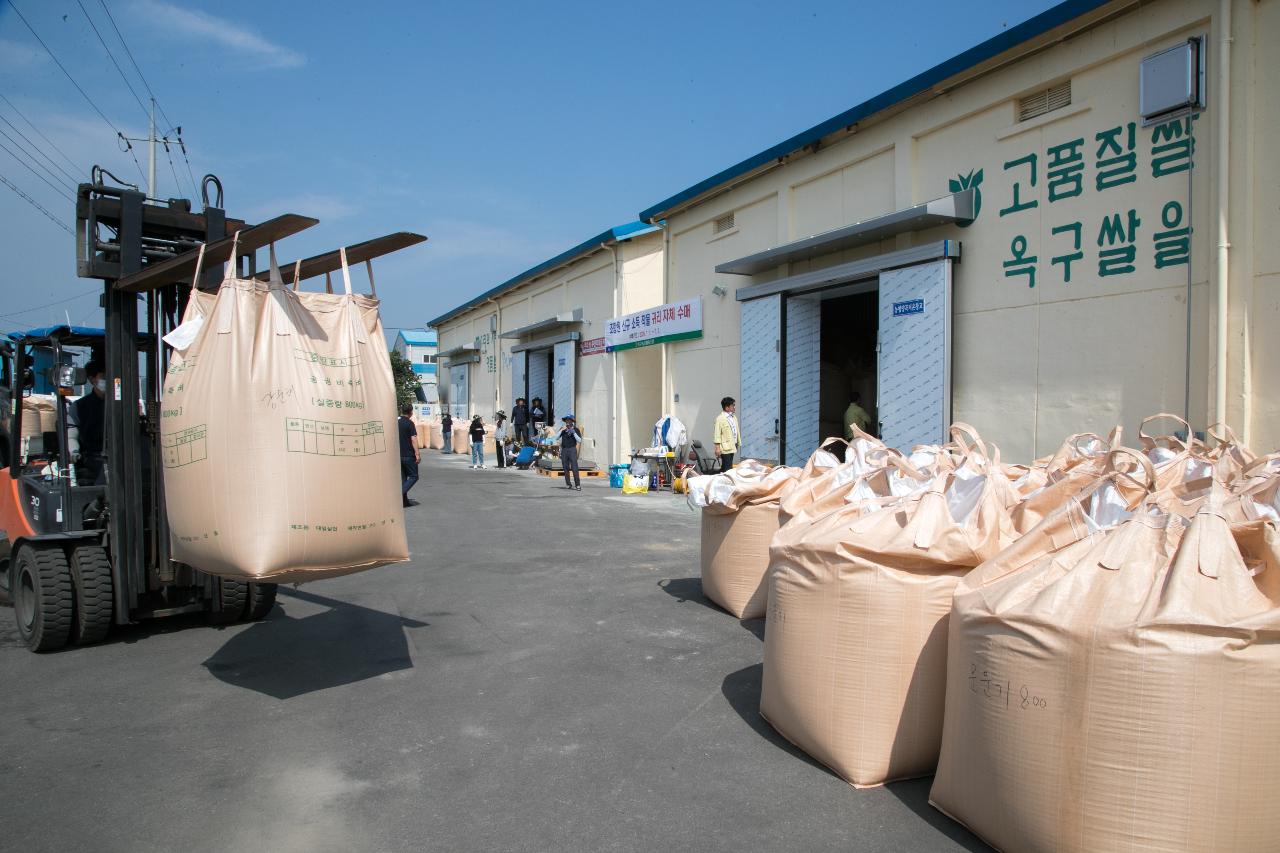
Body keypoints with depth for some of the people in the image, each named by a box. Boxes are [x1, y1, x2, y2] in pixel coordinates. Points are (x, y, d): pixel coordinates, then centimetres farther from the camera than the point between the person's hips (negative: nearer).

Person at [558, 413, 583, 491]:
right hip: (564, 450, 4)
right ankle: (568, 484, 15)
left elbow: (579, 441, -6)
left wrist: (574, 433, -16)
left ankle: (578, 485, -13)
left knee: (574, 468, -11)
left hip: (572, 449, -4)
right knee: (565, 468, 6)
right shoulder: (562, 429, 12)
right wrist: (561, 430, -7)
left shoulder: (576, 430, 3)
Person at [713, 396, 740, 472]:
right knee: (726, 468, -8)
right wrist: (717, 448, -17)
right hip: (725, 448, -8)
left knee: (729, 467, 11)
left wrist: (739, 443, 15)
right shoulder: (720, 418, -11)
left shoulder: (734, 417, 11)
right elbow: (717, 434, -13)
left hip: (732, 446, 8)